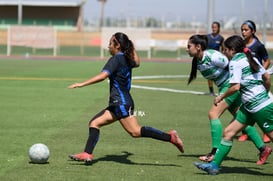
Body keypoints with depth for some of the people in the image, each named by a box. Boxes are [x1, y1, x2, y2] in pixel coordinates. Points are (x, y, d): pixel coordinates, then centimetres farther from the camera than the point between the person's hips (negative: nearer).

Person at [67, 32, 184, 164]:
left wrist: (81, 84, -21)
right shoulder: (127, 59, 14)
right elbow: (137, 63, 38)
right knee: (94, 123, 8)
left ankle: (170, 137, -17)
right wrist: (132, 48, 38)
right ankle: (87, 154, 2)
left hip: (121, 103, -10)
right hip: (117, 104, 10)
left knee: (135, 131, -17)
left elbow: (102, 76, -23)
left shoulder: (116, 59, -11)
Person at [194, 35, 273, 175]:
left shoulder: (235, 62, -12)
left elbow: (235, 87, -20)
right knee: (228, 132, 7)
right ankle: (214, 165, 8)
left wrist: (221, 97, -6)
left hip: (260, 107, -10)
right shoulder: (251, 59, 12)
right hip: (249, 107, 10)